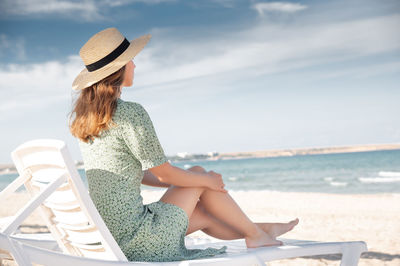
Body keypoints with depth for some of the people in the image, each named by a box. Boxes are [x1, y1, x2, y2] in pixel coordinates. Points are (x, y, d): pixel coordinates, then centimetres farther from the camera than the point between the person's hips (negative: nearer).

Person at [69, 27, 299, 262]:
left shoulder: (80, 117, 7)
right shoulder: (131, 113, -19)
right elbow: (165, 173, -11)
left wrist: (177, 185, 21)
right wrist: (208, 180, 8)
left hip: (107, 238, 8)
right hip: (139, 245, -8)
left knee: (202, 214, 23)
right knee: (198, 172, 8)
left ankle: (262, 230, 42)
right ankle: (256, 235, 25)